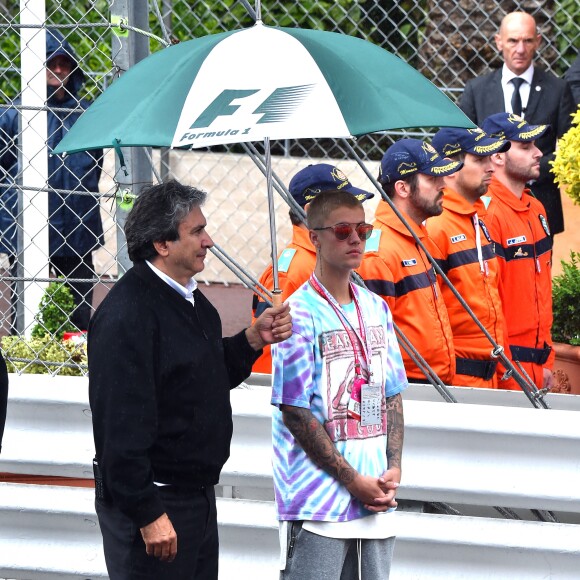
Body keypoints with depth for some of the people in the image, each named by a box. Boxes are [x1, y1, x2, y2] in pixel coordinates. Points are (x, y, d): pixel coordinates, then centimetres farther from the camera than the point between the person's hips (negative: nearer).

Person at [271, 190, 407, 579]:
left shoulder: (376, 309, 11)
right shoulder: (300, 314, -10)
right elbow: (296, 412, -12)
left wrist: (393, 469, 1)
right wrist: (353, 481, -13)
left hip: (375, 498, 6)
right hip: (319, 501, -6)